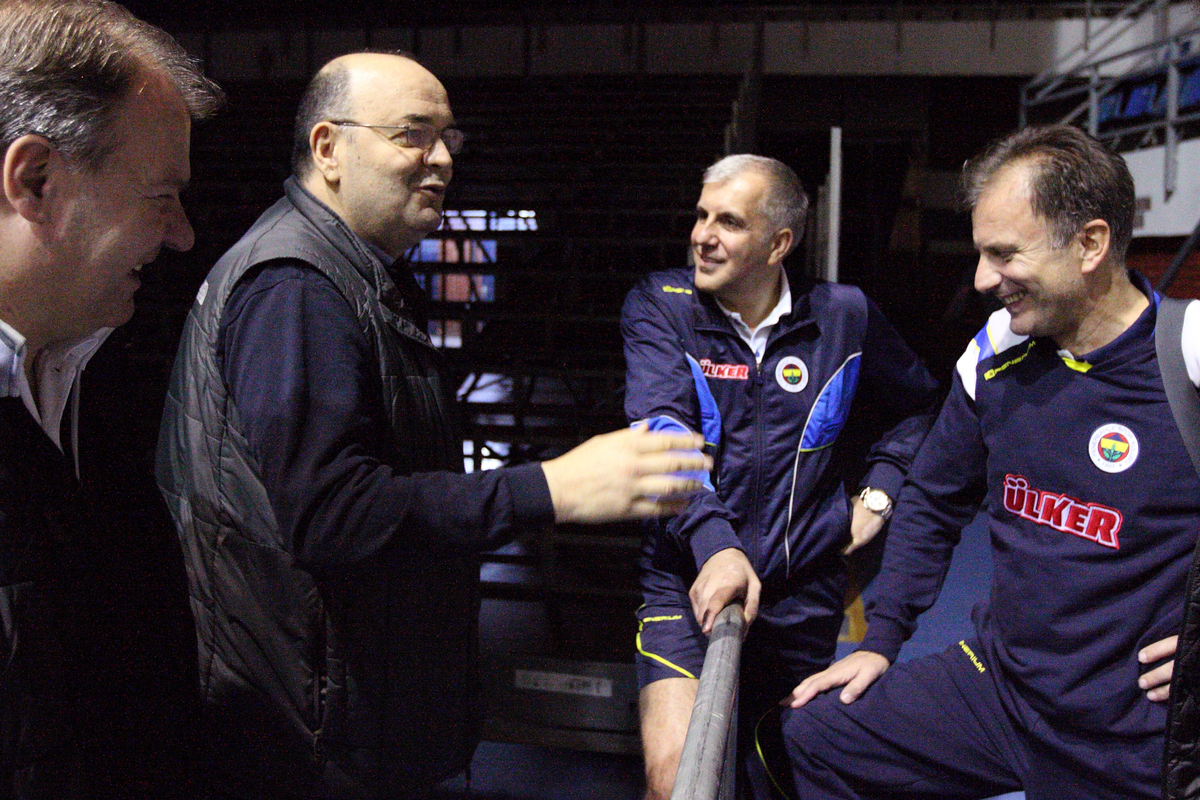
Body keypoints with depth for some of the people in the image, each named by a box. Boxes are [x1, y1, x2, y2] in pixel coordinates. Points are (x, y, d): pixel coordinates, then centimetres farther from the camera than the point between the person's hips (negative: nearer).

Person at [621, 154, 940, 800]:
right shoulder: (659, 306, -4)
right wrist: (713, 543, -33)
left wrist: (880, 490, 8)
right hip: (690, 575, -2)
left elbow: (917, 403, 21)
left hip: (804, 588, 3)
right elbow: (662, 431, -19)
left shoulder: (844, 316, 2)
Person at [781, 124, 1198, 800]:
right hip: (999, 680, 5)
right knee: (814, 733, 3)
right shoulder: (998, 353, -1)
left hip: (1138, 743, -5)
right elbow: (935, 501, 13)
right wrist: (882, 639, 11)